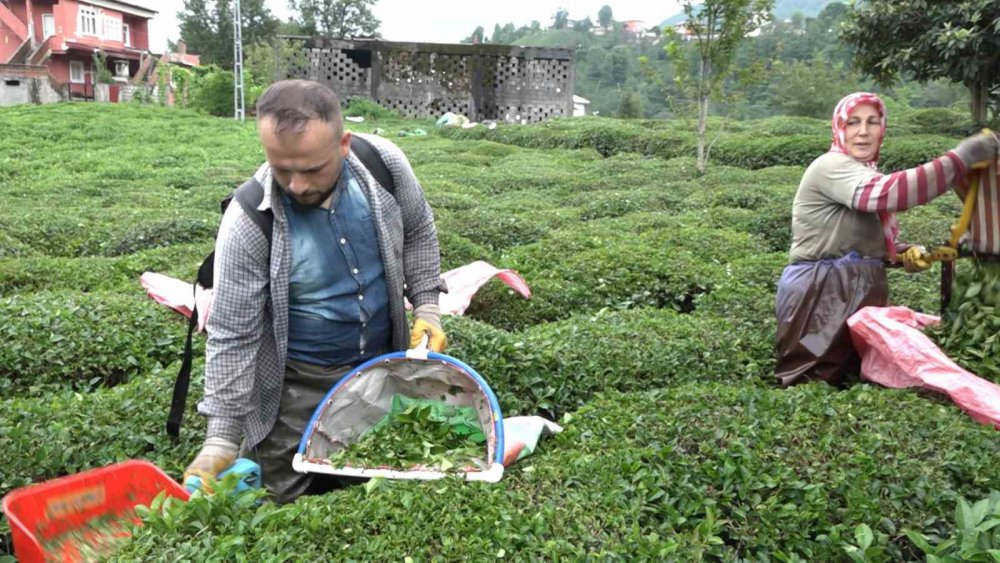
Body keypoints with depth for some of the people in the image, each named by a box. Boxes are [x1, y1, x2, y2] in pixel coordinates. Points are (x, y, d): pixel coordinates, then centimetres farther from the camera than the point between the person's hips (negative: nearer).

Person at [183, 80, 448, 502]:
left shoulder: (384, 163, -17)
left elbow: (417, 233, 4)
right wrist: (221, 440, -18)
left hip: (384, 362, 4)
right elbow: (232, 337, -17)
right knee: (285, 496, 5)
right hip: (298, 382, -3)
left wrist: (427, 308, -3)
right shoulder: (247, 224, -25)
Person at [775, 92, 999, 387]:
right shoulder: (831, 167, -15)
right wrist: (960, 158, -30)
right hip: (819, 296, -10)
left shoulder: (866, 175, 16)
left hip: (854, 295, 10)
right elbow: (890, 192, -33)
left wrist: (904, 254, 1)